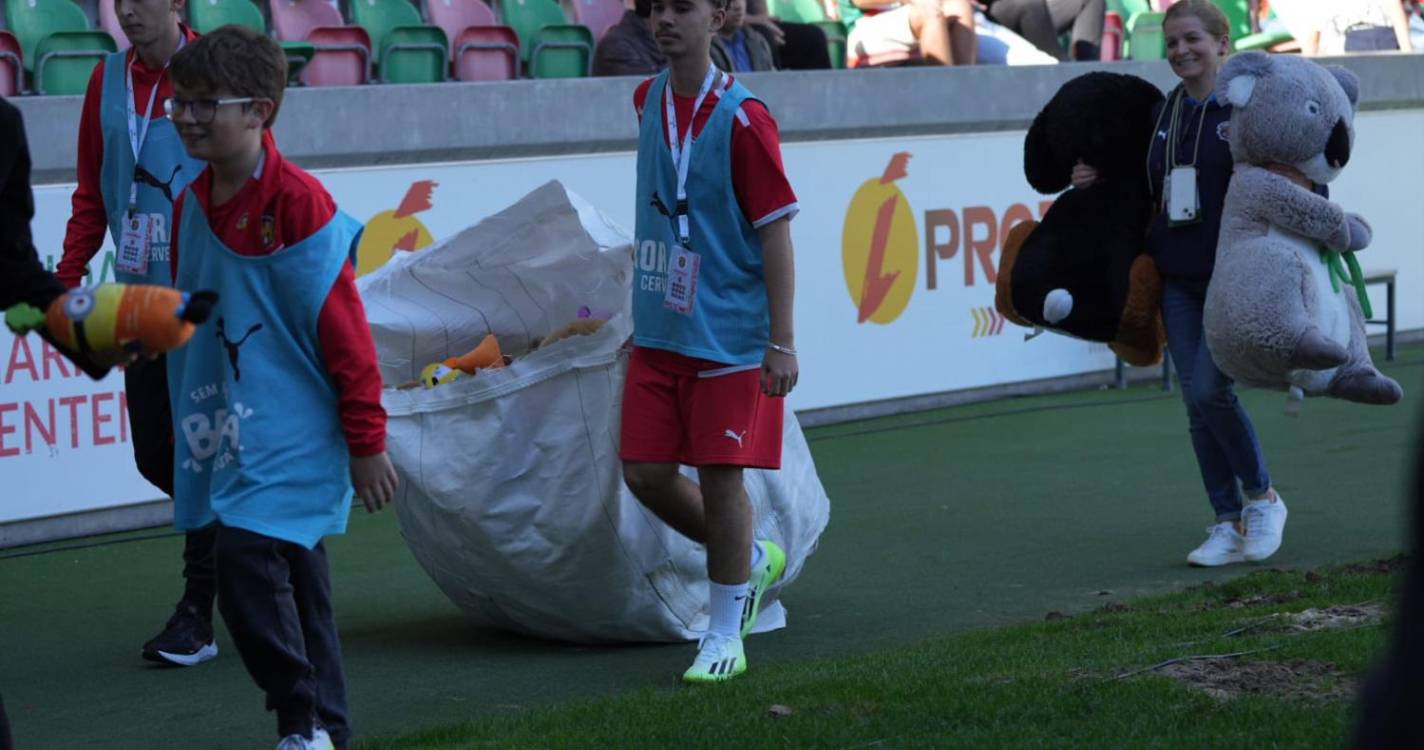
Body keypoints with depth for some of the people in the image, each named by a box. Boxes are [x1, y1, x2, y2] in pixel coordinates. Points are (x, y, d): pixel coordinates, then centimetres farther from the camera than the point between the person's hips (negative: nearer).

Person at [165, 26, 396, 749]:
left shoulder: (298, 203, -15)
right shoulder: (192, 205, 8)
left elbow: (344, 330, -13)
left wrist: (367, 441, -12)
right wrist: (185, 426, 21)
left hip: (292, 435, -8)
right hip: (225, 434, 8)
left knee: (247, 558, -19)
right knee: (295, 578, 14)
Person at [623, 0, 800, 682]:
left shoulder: (742, 119, -13)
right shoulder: (648, 101, 7)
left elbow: (775, 231, -12)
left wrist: (781, 341, -15)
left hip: (728, 334, -6)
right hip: (659, 332, 6)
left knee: (719, 478, -2)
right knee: (644, 473, 4)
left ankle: (724, 636, 12)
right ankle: (752, 560, 28)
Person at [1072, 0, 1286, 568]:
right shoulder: (1165, 113, 12)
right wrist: (1098, 181, 8)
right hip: (1177, 277, 6)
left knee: (1209, 389, -15)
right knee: (1197, 405, 4)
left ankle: (1262, 498, 8)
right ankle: (1229, 525, 13)